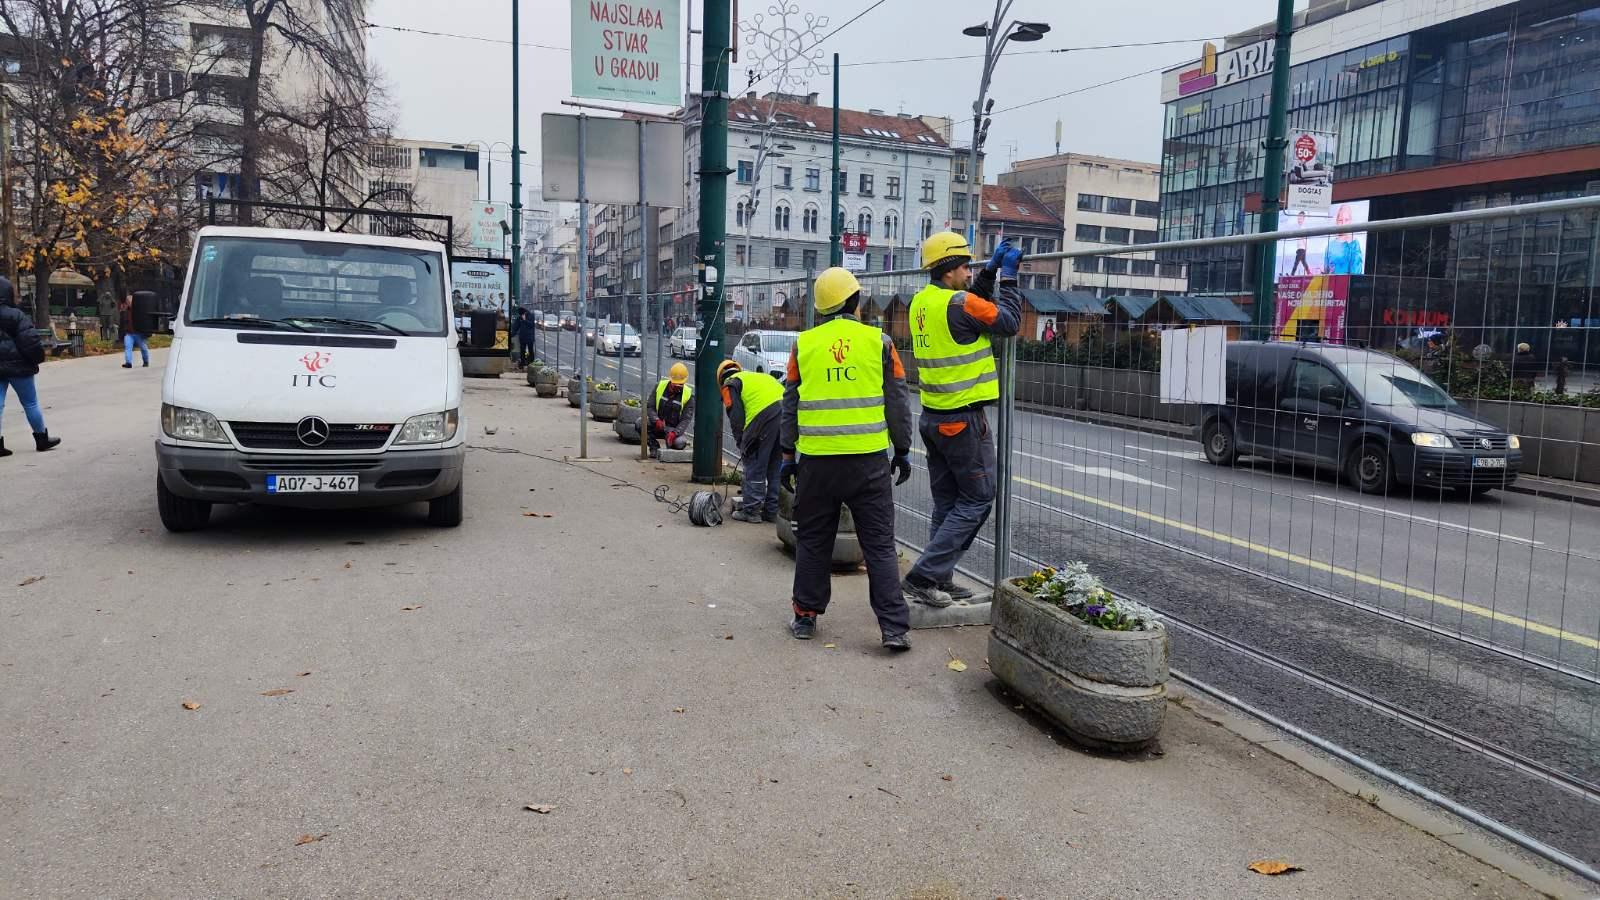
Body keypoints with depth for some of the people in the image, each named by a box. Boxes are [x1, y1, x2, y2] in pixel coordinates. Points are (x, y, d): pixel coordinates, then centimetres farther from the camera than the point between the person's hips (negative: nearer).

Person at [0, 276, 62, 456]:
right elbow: (30, 341, -18)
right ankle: (42, 438, 18)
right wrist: (38, 357, -3)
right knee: (30, 403, 7)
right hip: (17, 365, -5)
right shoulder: (16, 316, -12)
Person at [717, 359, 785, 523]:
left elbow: (735, 416, 2)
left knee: (755, 466, 3)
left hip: (765, 414, -7)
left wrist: (740, 442, 10)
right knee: (776, 466, 14)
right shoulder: (761, 376, 38)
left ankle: (751, 511, 5)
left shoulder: (730, 384, 17)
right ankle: (772, 511, 18)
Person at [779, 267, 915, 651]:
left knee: (813, 541, 15)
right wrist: (903, 450, 14)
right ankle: (894, 627, 4)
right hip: (869, 460, -1)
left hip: (817, 460, 1)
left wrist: (788, 455, 15)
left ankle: (806, 616, 23)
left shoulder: (803, 344, 4)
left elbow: (790, 405, 8)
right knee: (880, 545, 5)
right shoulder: (879, 342, 0)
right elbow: (898, 403, 3)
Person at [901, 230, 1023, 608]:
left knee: (947, 502, 15)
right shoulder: (958, 304, -18)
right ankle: (923, 576, -4)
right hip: (964, 420, -9)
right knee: (977, 500, 0)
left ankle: (939, 580, 17)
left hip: (933, 417, 9)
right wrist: (1008, 276, 2)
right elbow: (1009, 322, -7)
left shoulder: (922, 301, 8)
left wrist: (992, 270, 17)